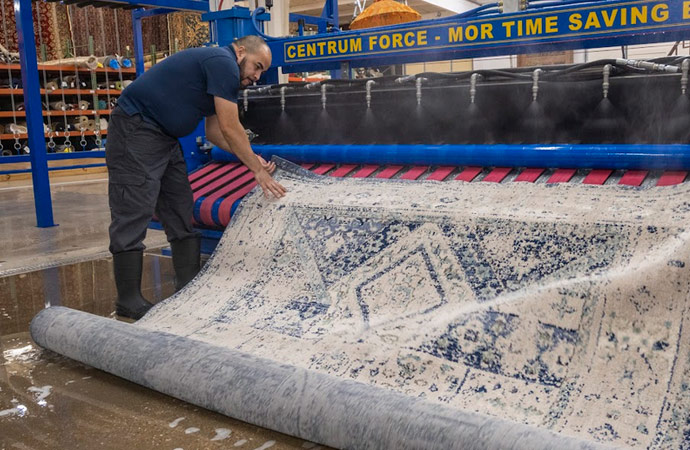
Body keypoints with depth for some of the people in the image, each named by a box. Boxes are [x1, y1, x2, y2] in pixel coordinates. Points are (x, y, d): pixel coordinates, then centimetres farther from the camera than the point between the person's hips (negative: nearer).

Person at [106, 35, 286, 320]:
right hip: (135, 132, -11)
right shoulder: (223, 63, -14)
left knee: (181, 214, 9)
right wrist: (258, 170, -8)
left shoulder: (219, 70, 17)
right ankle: (129, 301, -1)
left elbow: (213, 130, 18)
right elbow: (230, 129, -16)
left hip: (164, 137, 11)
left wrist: (252, 158, 9)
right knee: (133, 216, -8)